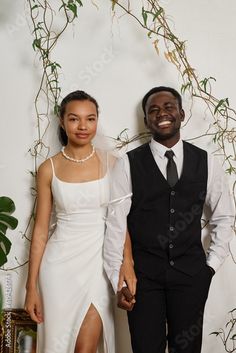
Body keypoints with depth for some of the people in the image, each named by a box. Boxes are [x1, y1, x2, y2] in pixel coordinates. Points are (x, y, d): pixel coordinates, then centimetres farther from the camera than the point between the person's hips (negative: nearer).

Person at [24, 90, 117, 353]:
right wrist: (31, 286, 0)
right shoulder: (49, 169, -1)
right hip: (60, 263, 1)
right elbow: (40, 230, 2)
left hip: (98, 261, 0)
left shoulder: (111, 163, -1)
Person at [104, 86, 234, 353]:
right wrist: (118, 280, -9)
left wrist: (211, 264, 5)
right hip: (143, 273, -2)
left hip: (191, 273, 2)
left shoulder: (206, 162, 3)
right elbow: (114, 223, -6)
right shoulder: (128, 164, -4)